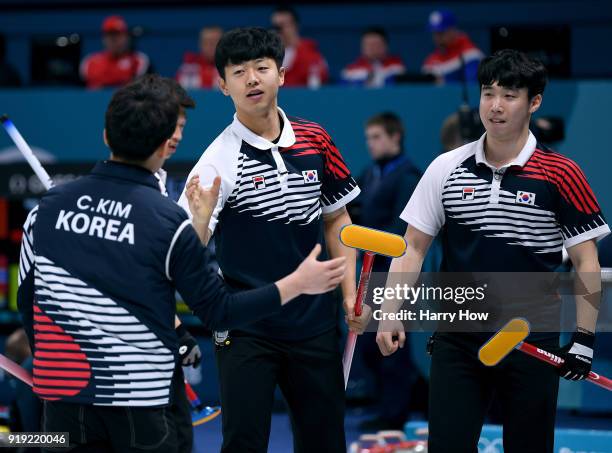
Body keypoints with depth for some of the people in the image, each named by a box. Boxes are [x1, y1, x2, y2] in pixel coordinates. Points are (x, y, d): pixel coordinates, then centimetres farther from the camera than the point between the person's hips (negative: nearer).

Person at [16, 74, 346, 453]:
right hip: (139, 405, -3)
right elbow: (219, 312, -4)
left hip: (63, 401, 3)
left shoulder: (47, 208, 0)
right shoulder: (169, 221, -10)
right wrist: (298, 283, 6)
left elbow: (27, 301, 10)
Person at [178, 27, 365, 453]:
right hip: (246, 330, -4)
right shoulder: (221, 159, -12)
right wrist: (200, 214, -43)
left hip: (315, 322, 4)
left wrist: (350, 292, 7)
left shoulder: (315, 141, 2)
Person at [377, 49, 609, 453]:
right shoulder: (446, 169, 4)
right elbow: (414, 248, 8)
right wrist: (391, 315, -3)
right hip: (457, 340, 2)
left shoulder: (560, 175, -4)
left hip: (532, 343, -2)